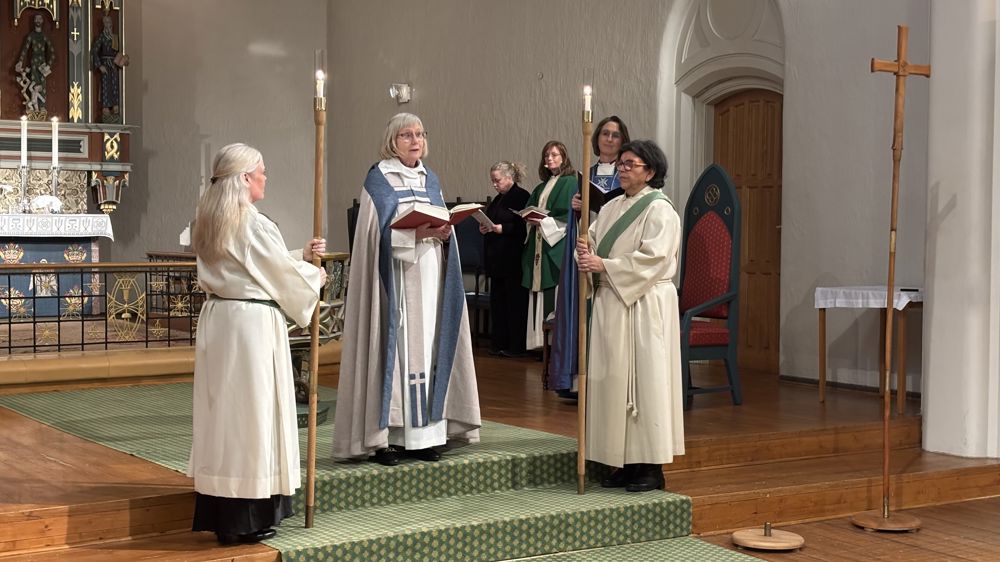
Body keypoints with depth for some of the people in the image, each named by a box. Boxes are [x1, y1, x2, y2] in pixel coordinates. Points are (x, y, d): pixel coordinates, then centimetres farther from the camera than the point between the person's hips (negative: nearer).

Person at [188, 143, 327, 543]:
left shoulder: (209, 220, 10)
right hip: (252, 323, -8)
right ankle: (247, 519, 5)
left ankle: (221, 515, 18)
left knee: (222, 411, 12)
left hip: (216, 321, 9)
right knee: (250, 412, -1)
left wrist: (301, 255, 21)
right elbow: (282, 274, -7)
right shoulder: (253, 224, -16)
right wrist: (314, 276, 12)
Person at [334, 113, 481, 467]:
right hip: (395, 281, -6)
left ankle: (424, 432, 7)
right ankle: (384, 436, -6)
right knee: (394, 348, -8)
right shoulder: (378, 180, -1)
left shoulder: (430, 180, 16)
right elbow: (377, 233, -11)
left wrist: (444, 233, -6)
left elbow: (444, 225, 16)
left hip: (430, 278, 6)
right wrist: (418, 233, -21)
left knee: (428, 347, 3)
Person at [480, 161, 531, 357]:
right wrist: (485, 228, 4)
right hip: (497, 258, 9)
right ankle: (499, 343, 15)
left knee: (515, 301, -3)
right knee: (497, 299, 9)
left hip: (513, 259, -9)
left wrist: (502, 228, -21)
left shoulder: (521, 197, -9)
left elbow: (525, 227, -16)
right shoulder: (498, 199, 17)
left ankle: (516, 345, 2)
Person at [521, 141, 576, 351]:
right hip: (538, 245, 7)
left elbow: (571, 216, -11)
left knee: (556, 294, -11)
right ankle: (542, 341, 5)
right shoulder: (541, 188, 21)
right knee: (540, 297, 3)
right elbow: (530, 210, 22)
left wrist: (545, 222, -17)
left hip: (558, 246, -7)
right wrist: (531, 219, 0)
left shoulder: (570, 183, -2)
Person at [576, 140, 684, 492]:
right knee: (613, 380, 6)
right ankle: (626, 462, 13)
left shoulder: (659, 210, -7)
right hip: (610, 303, 7)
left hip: (644, 305, -7)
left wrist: (603, 265, -19)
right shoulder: (611, 208, 16)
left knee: (644, 380, -5)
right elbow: (592, 242, 13)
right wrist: (584, 254, -11)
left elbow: (651, 259, -17)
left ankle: (651, 466, 0)